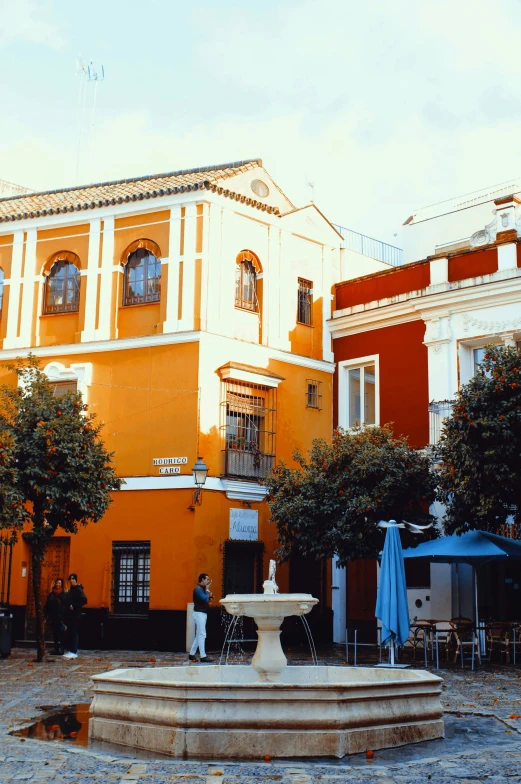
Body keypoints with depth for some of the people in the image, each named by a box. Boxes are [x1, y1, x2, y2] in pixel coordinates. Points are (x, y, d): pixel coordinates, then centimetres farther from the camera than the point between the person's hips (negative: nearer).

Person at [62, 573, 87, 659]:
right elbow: (65, 601, 26)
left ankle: (74, 652, -12)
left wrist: (74, 605, -19)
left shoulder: (79, 590, -8)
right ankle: (70, 651, 15)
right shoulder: (70, 590, 20)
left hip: (75, 616, -9)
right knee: (69, 633, 10)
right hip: (69, 615, 9)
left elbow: (84, 601, -18)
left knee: (73, 633, -11)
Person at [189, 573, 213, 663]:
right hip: (199, 613, -10)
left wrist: (209, 598, 3)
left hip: (203, 613, 10)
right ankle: (203, 656, -11)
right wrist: (207, 589, -14)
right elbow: (205, 599, -24)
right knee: (202, 635, -11)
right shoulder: (198, 589, -13)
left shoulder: (202, 589, 17)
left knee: (198, 635, 12)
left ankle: (192, 654, 17)